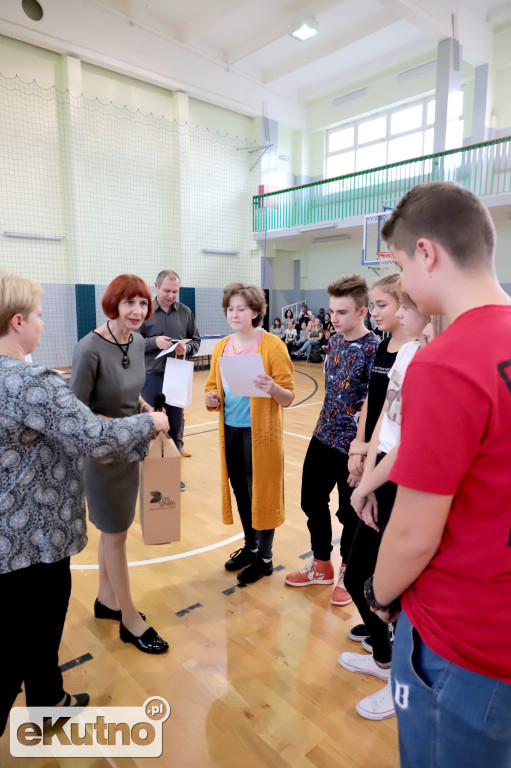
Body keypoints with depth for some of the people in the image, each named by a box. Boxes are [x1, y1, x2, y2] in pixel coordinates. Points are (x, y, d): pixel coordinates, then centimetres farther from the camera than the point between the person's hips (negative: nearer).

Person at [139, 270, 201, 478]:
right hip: (152, 376, -2)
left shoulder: (185, 312, 4)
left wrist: (186, 348, -12)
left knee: (176, 425, 10)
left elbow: (196, 341, 9)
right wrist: (154, 342, -18)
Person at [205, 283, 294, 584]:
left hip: (260, 431, -5)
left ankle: (264, 557, 24)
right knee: (240, 491, 16)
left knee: (261, 493, 5)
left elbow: (288, 397, -10)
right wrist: (212, 399, -8)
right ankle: (250, 546, 37)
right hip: (230, 430, 5)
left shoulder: (272, 345, -9)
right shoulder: (221, 347, 7)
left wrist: (272, 388, -31)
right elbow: (213, 387, 14)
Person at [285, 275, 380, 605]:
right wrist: (328, 425, 17)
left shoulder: (374, 348, -16)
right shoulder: (334, 341, 6)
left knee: (350, 512, 9)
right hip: (323, 437, 7)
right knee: (312, 501, 16)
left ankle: (348, 572, 33)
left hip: (353, 444, -7)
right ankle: (321, 565, 38)